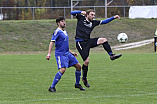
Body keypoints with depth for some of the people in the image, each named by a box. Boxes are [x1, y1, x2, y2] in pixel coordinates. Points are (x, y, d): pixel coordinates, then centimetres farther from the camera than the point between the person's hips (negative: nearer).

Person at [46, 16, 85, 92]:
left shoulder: (64, 32, 17)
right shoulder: (57, 32, -10)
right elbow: (52, 42, -17)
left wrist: (71, 52, 25)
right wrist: (49, 54, -26)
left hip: (67, 54, 9)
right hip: (60, 54, -9)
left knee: (78, 66, 7)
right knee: (62, 69, -23)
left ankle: (77, 84, 23)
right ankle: (52, 87, -16)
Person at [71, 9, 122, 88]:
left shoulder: (93, 22, 13)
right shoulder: (81, 18, 0)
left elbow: (104, 22, 16)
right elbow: (72, 13, -3)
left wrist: (114, 17, 10)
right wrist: (81, 12, -18)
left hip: (88, 41, 6)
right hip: (80, 42, -6)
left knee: (104, 40, -11)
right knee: (86, 61, -10)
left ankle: (111, 55, -7)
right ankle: (84, 78, 7)